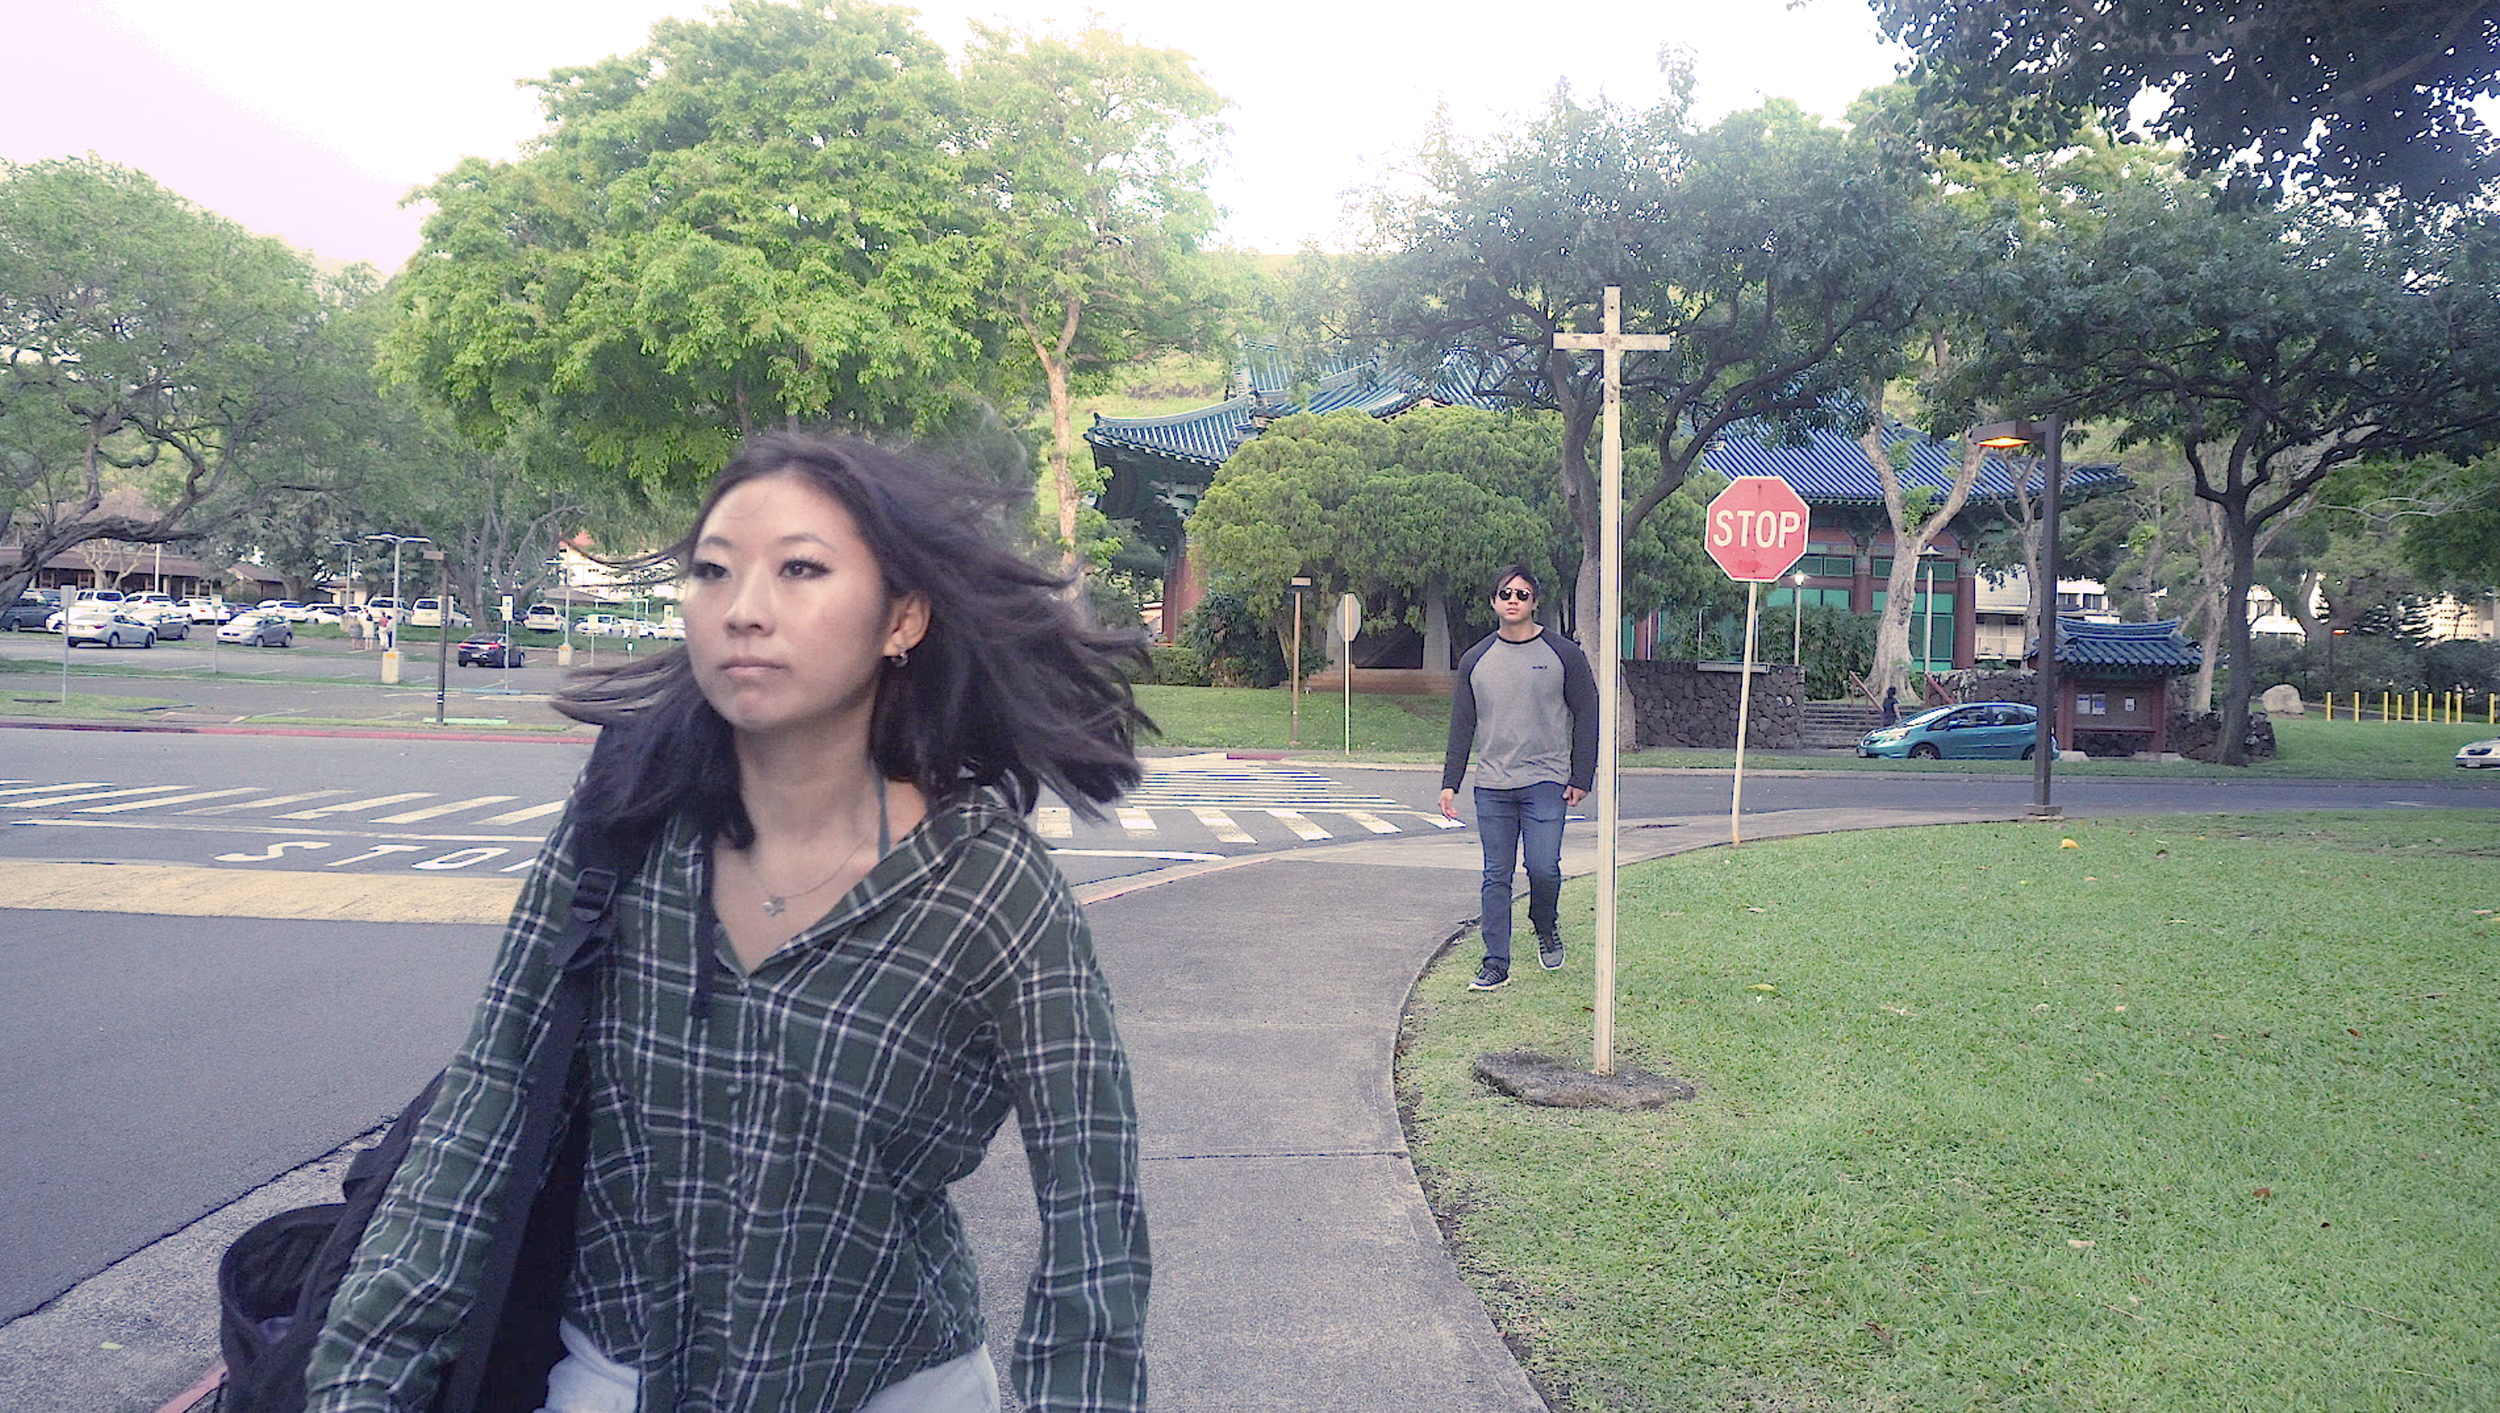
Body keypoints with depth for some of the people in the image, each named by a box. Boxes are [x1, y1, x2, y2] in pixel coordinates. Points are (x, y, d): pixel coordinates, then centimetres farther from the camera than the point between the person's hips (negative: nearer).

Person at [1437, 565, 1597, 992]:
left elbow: (1587, 716, 4)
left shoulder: (1563, 654, 1)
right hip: (1492, 787, 3)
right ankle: (1496, 963, 10)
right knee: (1496, 877, 3)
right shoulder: (1476, 660, 9)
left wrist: (1581, 778, -2)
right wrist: (1450, 783, 6)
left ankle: (1546, 927, 19)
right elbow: (1462, 726, 12)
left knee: (1543, 867, -12)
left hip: (1545, 782, -3)